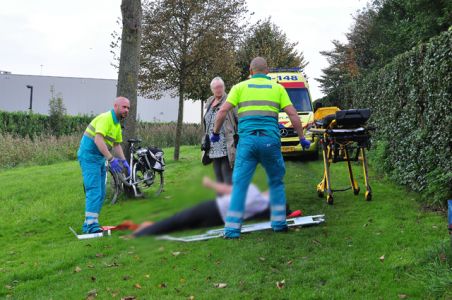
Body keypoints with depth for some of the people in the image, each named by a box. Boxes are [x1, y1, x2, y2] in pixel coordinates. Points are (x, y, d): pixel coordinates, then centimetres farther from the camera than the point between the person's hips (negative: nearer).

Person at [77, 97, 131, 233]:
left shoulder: (117, 124, 15)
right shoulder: (105, 118, -16)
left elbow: (116, 145, 23)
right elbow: (98, 140, -28)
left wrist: (124, 161, 11)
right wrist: (111, 159, -32)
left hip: (100, 159, 10)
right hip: (89, 157, -10)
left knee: (100, 194, 9)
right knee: (94, 191, -15)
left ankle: (89, 223, 16)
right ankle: (91, 224, -15)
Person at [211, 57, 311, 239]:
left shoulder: (240, 87, 12)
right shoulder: (277, 88, 13)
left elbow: (222, 111, 3)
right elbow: (293, 115, 6)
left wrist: (215, 133, 15)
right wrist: (302, 138, 15)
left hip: (247, 140, 0)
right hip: (270, 140, 1)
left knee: (239, 184, 2)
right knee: (276, 182, 18)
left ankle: (232, 228, -3)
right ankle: (279, 223, 19)